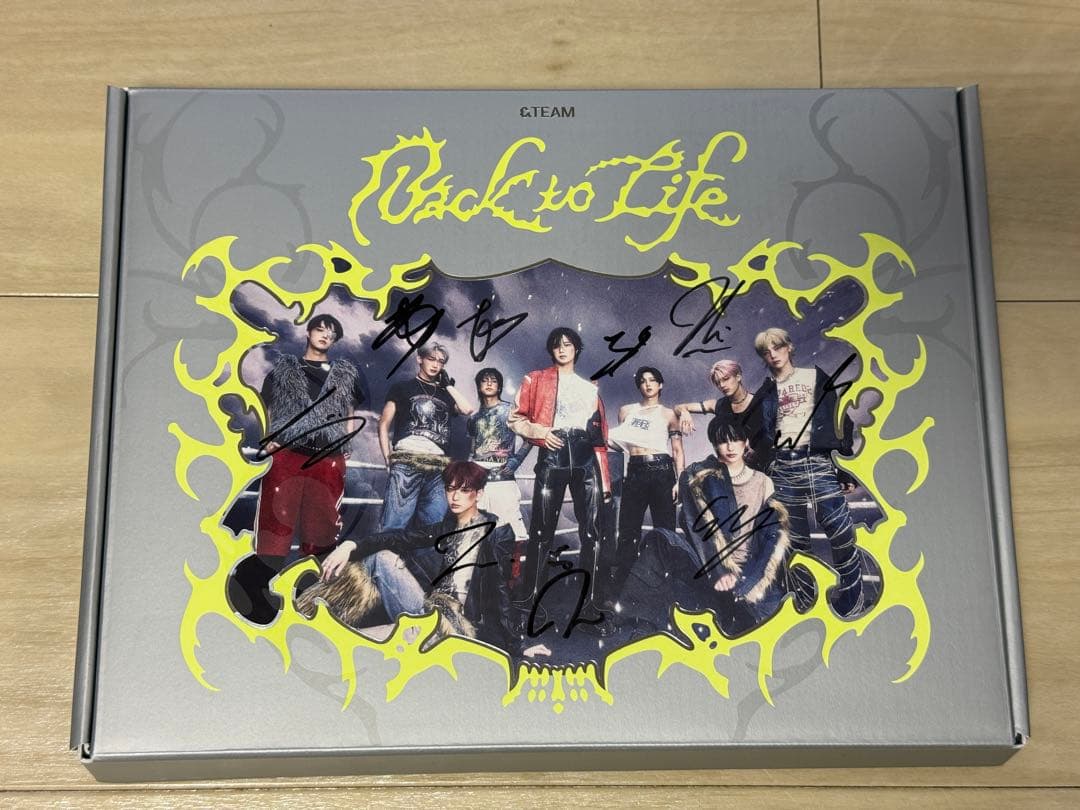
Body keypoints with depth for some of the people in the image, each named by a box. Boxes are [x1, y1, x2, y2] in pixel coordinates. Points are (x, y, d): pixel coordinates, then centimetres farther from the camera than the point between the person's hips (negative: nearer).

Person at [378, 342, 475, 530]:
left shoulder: (446, 394, 25)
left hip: (438, 469, 4)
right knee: (393, 526, -13)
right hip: (405, 464, -3)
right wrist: (388, 459, -1)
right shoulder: (402, 388, 16)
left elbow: (467, 409, 5)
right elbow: (384, 425, 11)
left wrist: (448, 384, 16)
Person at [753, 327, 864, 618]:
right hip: (782, 466, 2)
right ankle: (805, 605, 11)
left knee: (841, 533, -15)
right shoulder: (764, 392, 16)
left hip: (817, 461, -2)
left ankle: (852, 608, -4)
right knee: (795, 541, 3)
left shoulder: (815, 377, 11)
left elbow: (839, 419, 7)